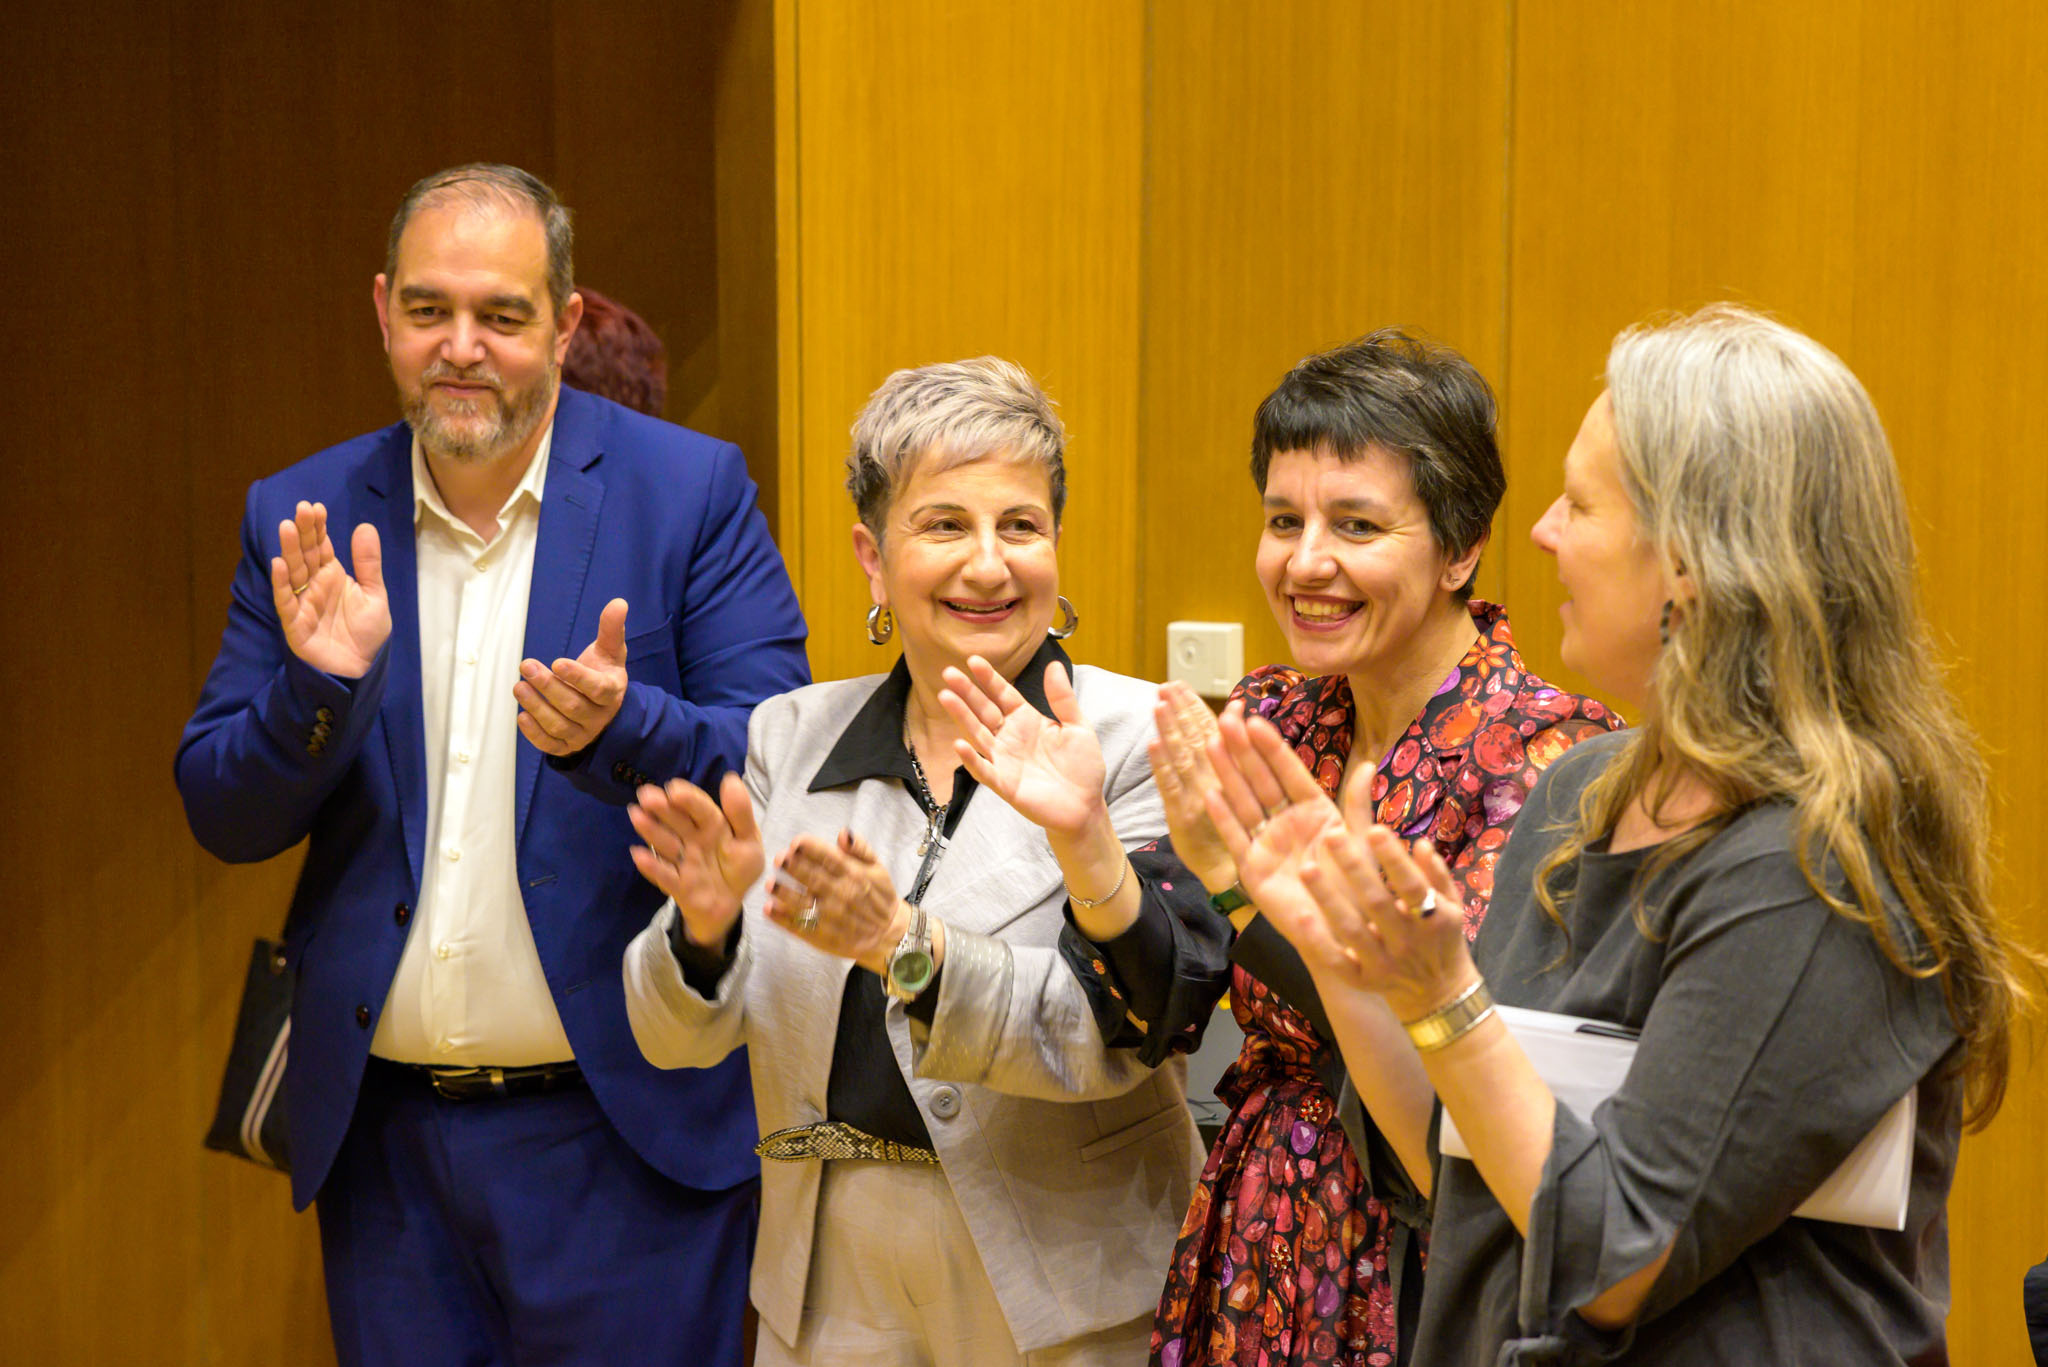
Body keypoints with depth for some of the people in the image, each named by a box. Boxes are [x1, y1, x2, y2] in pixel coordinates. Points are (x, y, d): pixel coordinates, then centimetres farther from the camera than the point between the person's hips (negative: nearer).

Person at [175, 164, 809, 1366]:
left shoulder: (691, 490, -4)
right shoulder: (303, 521, 5)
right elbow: (224, 818, 4)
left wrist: (618, 728, -27)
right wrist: (320, 686, -16)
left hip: (622, 1132, -3)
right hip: (382, 1138, 3)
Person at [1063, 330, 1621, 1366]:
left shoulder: (1551, 753, -16)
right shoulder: (1267, 719, 2)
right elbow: (1161, 1013, -1)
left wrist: (1243, 872, -31)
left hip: (1430, 1279, -5)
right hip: (1258, 1258, 6)